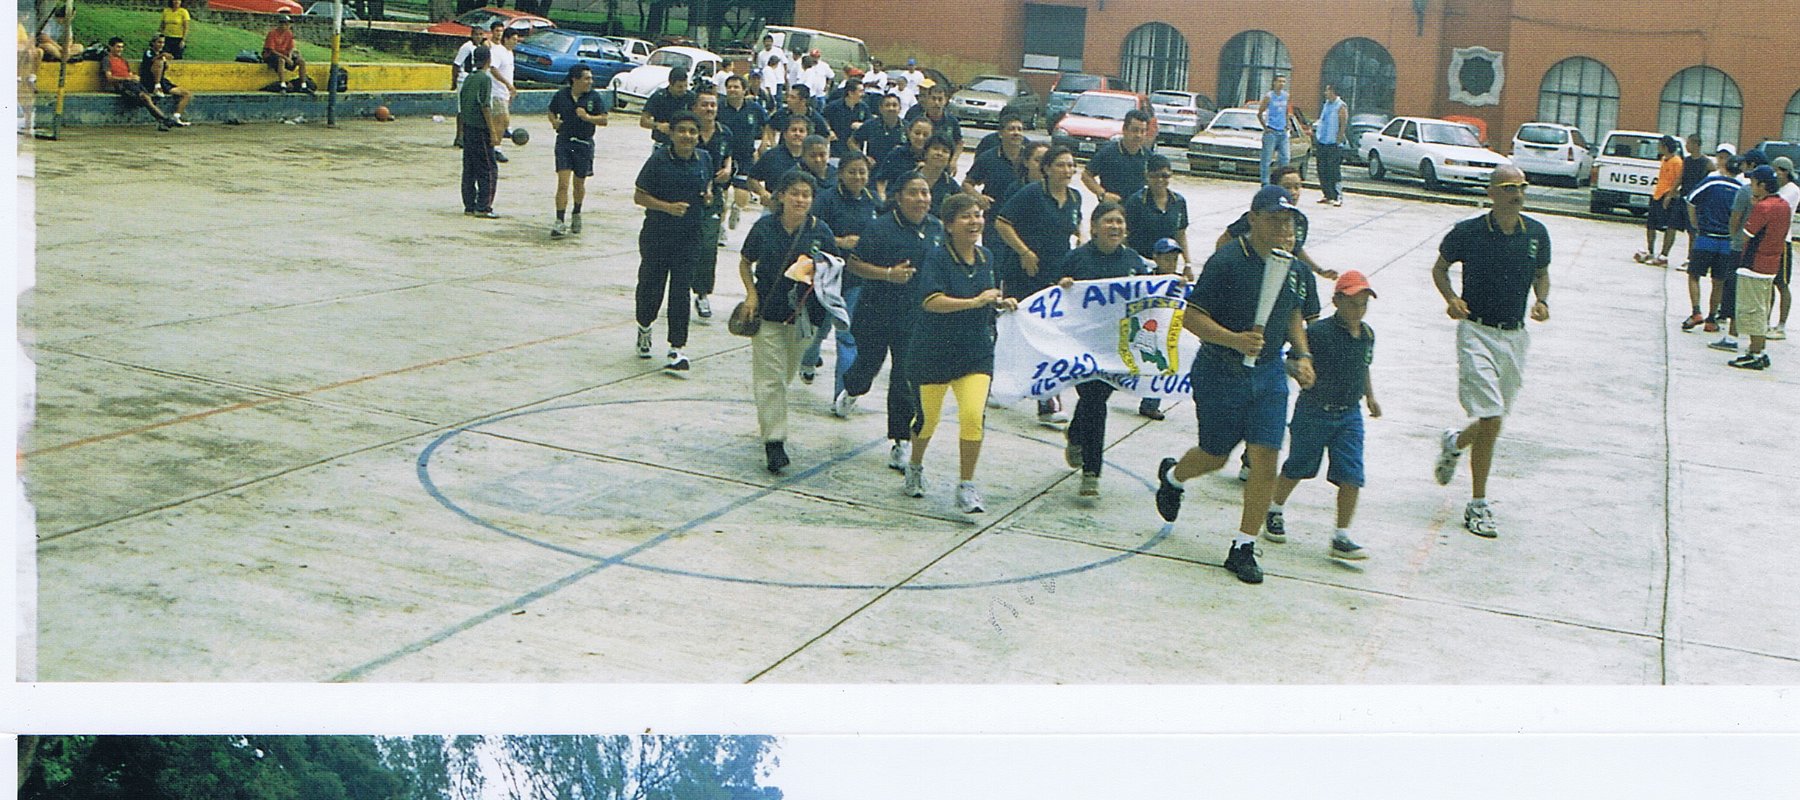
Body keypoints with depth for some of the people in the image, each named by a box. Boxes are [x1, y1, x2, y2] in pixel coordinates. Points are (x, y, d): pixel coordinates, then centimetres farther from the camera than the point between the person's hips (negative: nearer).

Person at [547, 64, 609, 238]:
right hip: (564, 142, 0)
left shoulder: (595, 97, -2)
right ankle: (560, 222, -9)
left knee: (579, 183, 13)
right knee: (563, 184, -10)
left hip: (584, 144, 0)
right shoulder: (561, 95, 2)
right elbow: (552, 112, 18)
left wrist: (587, 117, -25)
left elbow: (604, 120, -8)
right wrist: (554, 121, -4)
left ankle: (576, 214, 39)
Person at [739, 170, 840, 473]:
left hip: (802, 313, 2)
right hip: (768, 310, -2)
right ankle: (774, 442, -7)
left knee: (785, 374, 17)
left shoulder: (820, 232, -4)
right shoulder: (765, 227, -5)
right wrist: (751, 293, -6)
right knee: (770, 377, -7)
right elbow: (745, 263, 7)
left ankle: (768, 420, 43)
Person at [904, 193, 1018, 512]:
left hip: (976, 351, 4)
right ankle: (915, 467, 40)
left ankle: (966, 487, -3)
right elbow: (930, 301, -28)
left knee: (973, 415, -14)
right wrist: (975, 301, -32)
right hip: (934, 351, -4)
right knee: (928, 417, 10)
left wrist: (1002, 303, 3)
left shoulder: (985, 258, 7)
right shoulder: (937, 258, -13)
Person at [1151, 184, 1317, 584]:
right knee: (1215, 456, 11)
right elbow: (1191, 317, -17)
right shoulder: (1226, 261, -16)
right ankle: (1171, 475, 47)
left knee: (1266, 461, -5)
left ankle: (1243, 548, 7)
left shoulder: (1293, 268, 4)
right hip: (1221, 374, -5)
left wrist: (1302, 355, 6)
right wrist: (1235, 339, -30)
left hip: (1269, 374, 5)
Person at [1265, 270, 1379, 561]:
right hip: (1315, 413, -4)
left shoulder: (1367, 335, 5)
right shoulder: (1318, 332, -16)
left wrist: (1370, 396, 20)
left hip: (1350, 414, 4)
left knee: (1351, 475, -6)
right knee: (1297, 468, 11)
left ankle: (1342, 538, 0)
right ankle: (1275, 512, 38)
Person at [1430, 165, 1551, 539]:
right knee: (1491, 420, -13)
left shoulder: (1537, 234, 2)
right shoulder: (1467, 232, -8)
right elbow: (1439, 268, 7)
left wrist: (1542, 301, -2)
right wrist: (1451, 298, -11)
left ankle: (1454, 444, 46)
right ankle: (1478, 506, -1)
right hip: (1477, 331, -5)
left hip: (1515, 336, 5)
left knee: (1493, 421, 12)